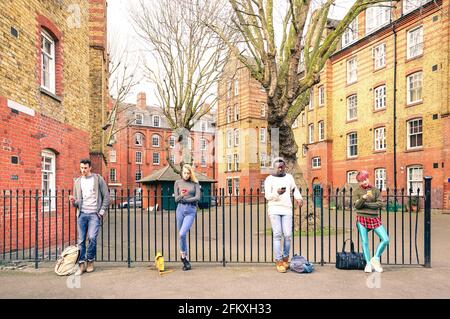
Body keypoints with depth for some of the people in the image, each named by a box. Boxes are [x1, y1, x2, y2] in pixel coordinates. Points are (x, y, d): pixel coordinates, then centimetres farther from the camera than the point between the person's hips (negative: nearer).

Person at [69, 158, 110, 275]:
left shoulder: (98, 179, 1)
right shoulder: (77, 181, 12)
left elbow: (106, 197, 1)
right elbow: (77, 203, 16)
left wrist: (102, 212, -6)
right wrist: (73, 201, -8)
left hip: (94, 214, -3)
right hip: (82, 214, 4)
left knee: (92, 238, -12)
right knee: (81, 240, 3)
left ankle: (90, 261, 9)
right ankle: (81, 264, 14)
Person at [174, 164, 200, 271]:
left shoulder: (195, 183, 5)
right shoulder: (178, 183, 8)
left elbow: (197, 197, -5)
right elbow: (176, 199, 3)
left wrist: (185, 199, -6)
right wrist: (181, 195, -18)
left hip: (191, 210, -2)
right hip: (180, 209, 3)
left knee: (182, 234, -16)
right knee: (181, 235, 6)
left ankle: (183, 256, 9)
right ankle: (186, 260, 20)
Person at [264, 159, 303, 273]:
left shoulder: (289, 177, 14)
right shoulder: (269, 179, 3)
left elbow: (294, 188, 31)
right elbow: (267, 195, -5)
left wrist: (298, 197, 11)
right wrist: (277, 193, -25)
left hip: (287, 210, 3)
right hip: (274, 210, -3)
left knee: (288, 235, -2)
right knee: (277, 235, -7)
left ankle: (285, 258, 17)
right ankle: (278, 261, -2)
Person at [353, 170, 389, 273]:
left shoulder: (375, 190, 6)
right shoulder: (357, 191, 2)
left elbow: (380, 204, -2)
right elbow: (357, 206, -6)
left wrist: (367, 204, -10)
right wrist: (363, 198, -23)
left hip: (374, 218, 2)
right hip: (362, 219, -2)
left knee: (386, 240, -5)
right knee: (364, 242, 2)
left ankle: (375, 259, 13)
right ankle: (368, 264, 13)